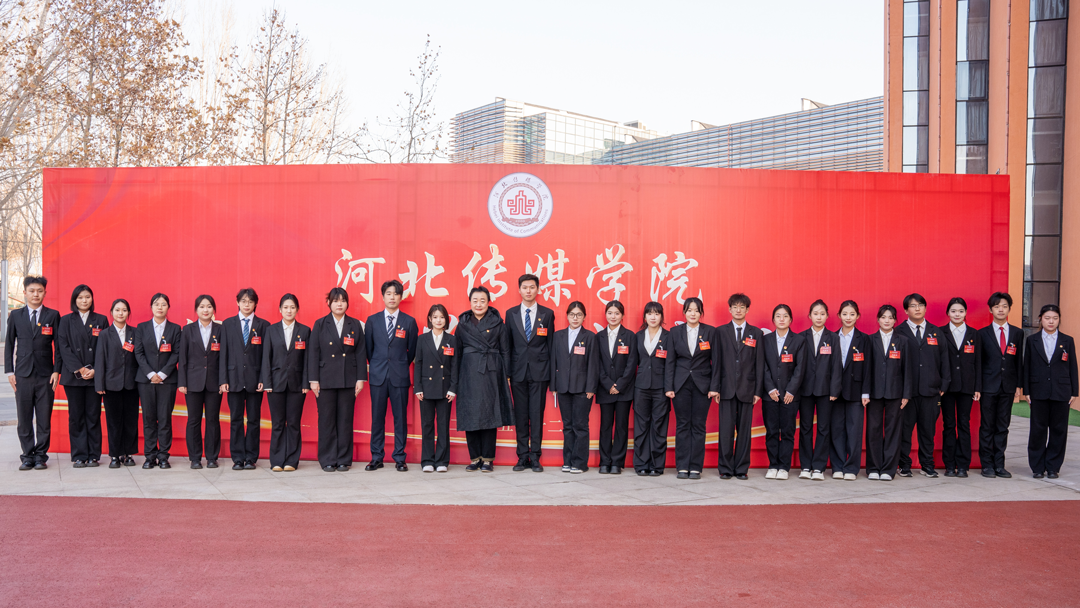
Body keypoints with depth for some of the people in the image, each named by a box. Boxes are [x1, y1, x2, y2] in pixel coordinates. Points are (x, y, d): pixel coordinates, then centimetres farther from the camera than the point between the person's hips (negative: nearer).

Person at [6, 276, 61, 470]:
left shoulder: (53, 316, 5)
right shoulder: (16, 316, 9)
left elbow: (58, 345, 4)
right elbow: (9, 344, 11)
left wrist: (56, 371, -3)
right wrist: (10, 372, 3)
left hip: (45, 375, -1)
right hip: (23, 375, 1)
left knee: (44, 420, 1)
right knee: (24, 419, 3)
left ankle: (41, 456, 10)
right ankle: (27, 456, 12)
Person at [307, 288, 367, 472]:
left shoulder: (355, 325, 7)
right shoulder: (320, 325, 5)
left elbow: (361, 353, 5)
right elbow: (313, 353, 2)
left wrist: (360, 378, -1)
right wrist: (313, 379, -4)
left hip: (348, 380, 1)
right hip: (326, 379, -1)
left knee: (346, 420, 3)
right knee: (326, 420, 1)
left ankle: (344, 460, 12)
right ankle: (328, 460, 10)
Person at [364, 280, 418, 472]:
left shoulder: (409, 321, 4)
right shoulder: (372, 320, 7)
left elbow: (412, 350, 9)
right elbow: (368, 347, 14)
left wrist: (401, 367, 10)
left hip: (399, 376, -1)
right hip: (378, 376, 1)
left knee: (401, 418, 2)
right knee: (377, 418, 4)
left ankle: (400, 458, 9)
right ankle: (376, 458, 12)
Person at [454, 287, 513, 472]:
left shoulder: (497, 323, 6)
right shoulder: (463, 324, 10)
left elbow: (505, 351, 6)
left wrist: (505, 374, -1)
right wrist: (457, 378, 4)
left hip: (491, 373, -1)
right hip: (469, 373, 1)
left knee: (490, 414, -1)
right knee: (470, 414, 0)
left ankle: (488, 459, 7)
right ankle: (475, 458, 10)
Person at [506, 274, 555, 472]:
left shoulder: (547, 314, 5)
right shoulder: (511, 314, 8)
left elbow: (550, 344, 5)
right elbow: (508, 344, 8)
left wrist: (551, 373, 1)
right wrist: (507, 372, 3)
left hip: (539, 372, -1)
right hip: (518, 371, 1)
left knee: (537, 414, 0)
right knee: (520, 415, 4)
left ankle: (535, 457, 7)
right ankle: (523, 456, 12)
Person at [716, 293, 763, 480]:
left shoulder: (756, 333, 8)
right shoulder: (721, 332, 7)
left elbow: (759, 364, 5)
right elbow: (717, 361, 5)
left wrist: (758, 390, -1)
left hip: (747, 389, 1)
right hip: (727, 388, 0)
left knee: (745, 430, 4)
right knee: (726, 430, -1)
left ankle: (741, 468, 12)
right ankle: (725, 468, 8)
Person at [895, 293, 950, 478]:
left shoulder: (936, 333, 12)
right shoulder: (899, 332, 2)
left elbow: (944, 360, 12)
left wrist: (943, 385, 4)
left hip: (930, 390, 3)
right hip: (906, 390, -2)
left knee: (928, 429, 7)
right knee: (904, 428, 1)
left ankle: (927, 465, 18)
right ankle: (904, 465, 12)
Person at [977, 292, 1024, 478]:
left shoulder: (1017, 333, 8)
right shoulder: (983, 333, 1)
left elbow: (1019, 360, 9)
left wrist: (1019, 385, 3)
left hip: (1008, 387, 2)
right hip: (988, 386, -2)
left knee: (1003, 427, 7)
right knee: (987, 427, 2)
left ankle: (999, 465, 13)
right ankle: (987, 465, 9)